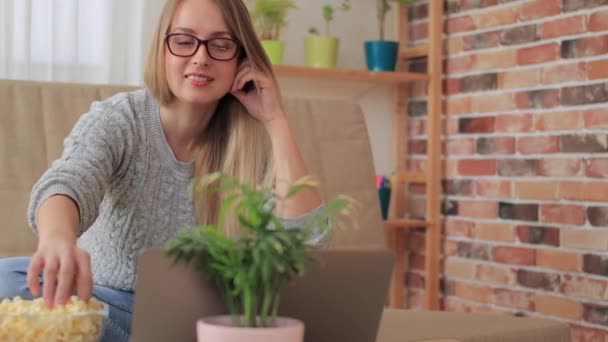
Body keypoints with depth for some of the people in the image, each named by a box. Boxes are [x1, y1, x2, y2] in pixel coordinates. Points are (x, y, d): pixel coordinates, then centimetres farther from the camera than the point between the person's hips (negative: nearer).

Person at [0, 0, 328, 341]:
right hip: (106, 302, 0)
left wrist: (276, 120, -23)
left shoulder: (254, 141, -8)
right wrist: (58, 239, -59)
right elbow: (65, 184, -34)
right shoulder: (117, 119, -13)